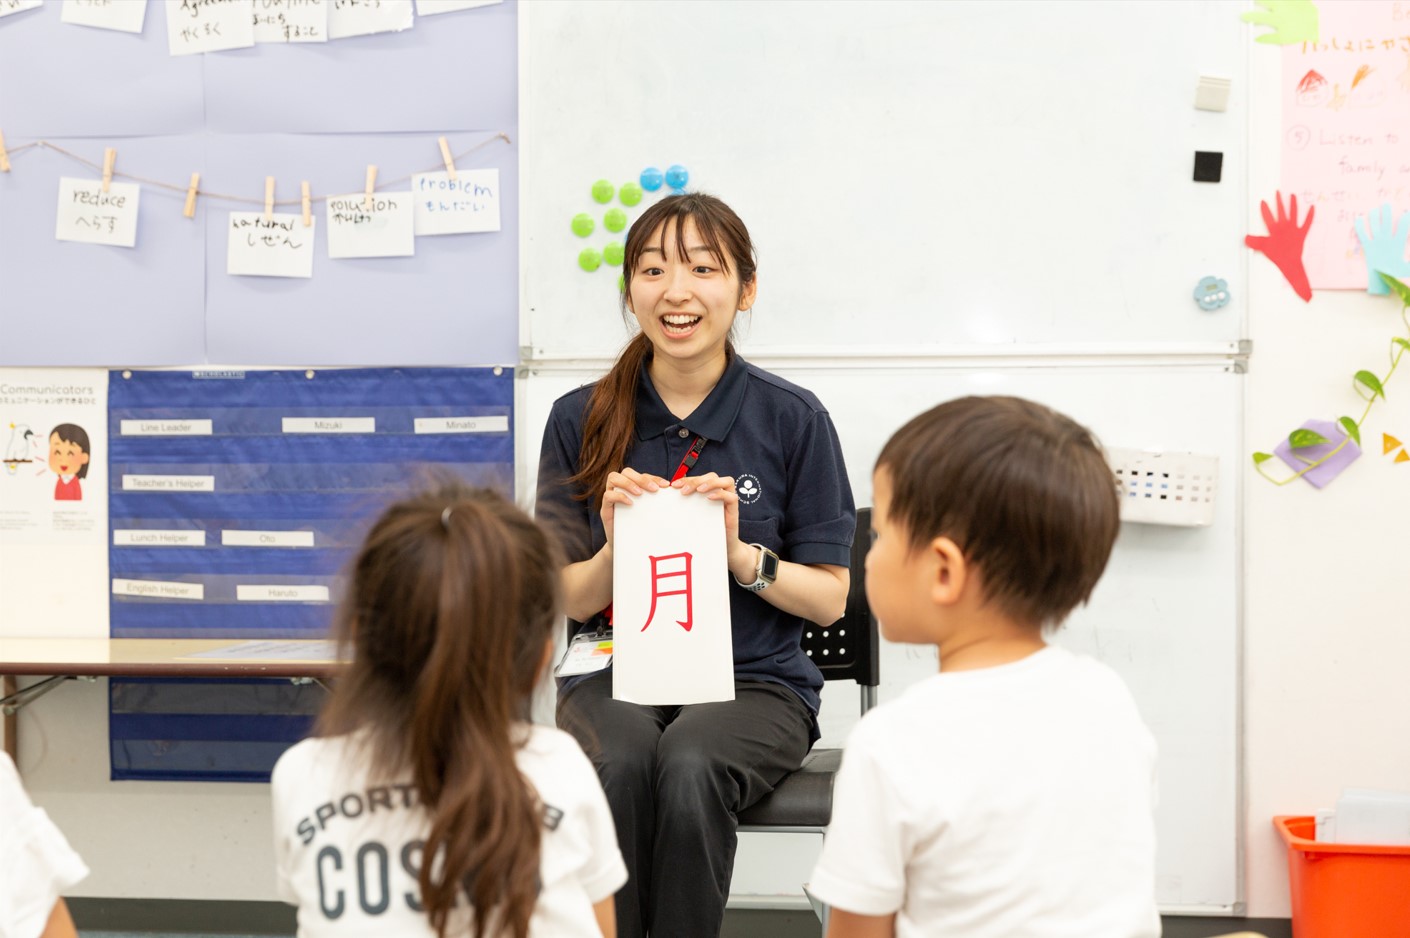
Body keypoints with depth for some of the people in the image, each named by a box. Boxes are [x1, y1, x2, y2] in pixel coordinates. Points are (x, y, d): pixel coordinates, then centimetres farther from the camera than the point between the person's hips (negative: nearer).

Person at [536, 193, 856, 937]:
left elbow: (830, 598, 1)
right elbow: (568, 601, 4)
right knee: (619, 760, -32)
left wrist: (740, 552, -17)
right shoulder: (581, 420, 2)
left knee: (689, 766, -33)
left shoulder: (793, 419, -2)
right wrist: (614, 548, -17)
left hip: (755, 681, -1)